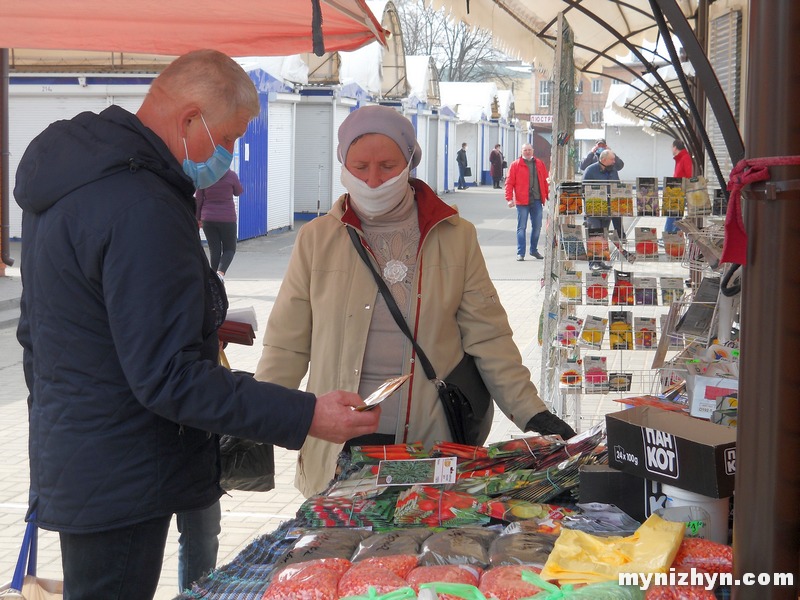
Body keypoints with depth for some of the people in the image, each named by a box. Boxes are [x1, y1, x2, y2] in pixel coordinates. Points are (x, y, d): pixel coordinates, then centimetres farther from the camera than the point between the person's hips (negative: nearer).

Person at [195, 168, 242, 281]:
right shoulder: (231, 175, -10)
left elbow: (198, 200, 0)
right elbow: (238, 192, 8)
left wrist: (198, 218, 12)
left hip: (208, 219, 2)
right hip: (227, 219, -2)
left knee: (214, 251, 9)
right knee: (229, 249, 10)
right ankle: (221, 272, -15)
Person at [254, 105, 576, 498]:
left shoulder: (456, 237, 5)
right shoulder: (317, 240, 5)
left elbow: (487, 337, 5)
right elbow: (287, 347, 7)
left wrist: (532, 414, -2)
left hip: (432, 445, 0)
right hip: (339, 448, 0)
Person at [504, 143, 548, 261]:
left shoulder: (539, 164, 12)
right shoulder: (515, 165, 1)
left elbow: (545, 181, 13)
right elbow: (509, 183, -4)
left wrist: (548, 196, 8)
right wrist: (509, 198, -12)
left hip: (537, 200, 3)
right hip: (522, 202, -3)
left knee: (537, 227, 9)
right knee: (521, 227, -1)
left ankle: (534, 250, 24)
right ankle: (520, 253, 3)